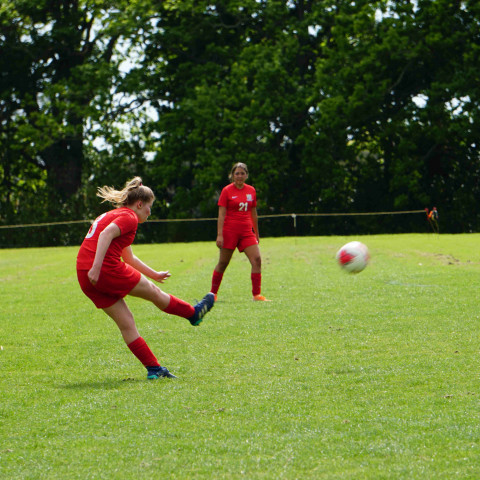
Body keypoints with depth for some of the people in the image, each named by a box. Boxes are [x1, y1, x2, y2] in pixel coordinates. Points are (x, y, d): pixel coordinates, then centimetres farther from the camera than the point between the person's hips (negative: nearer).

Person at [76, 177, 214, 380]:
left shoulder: (113, 215, 26)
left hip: (85, 276, 9)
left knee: (126, 324, 11)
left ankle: (153, 368, 13)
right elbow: (106, 234, -24)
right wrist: (96, 267, -31)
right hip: (107, 270, -9)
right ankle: (194, 313, 34)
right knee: (154, 293, 14)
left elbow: (129, 258, 35)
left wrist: (154, 274, 44)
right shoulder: (129, 217, -4)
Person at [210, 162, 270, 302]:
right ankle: (213, 293, 15)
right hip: (230, 231, -4)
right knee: (223, 263, 2)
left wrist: (256, 234, 19)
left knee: (256, 260, -9)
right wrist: (219, 235, -13)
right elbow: (221, 214, -6)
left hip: (247, 231, 4)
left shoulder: (251, 191, 10)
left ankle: (257, 294, -7)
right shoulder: (227, 191, -3)